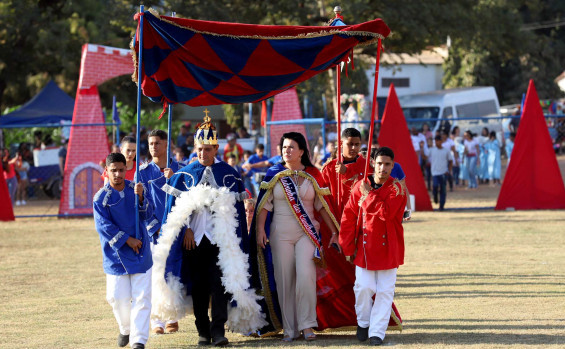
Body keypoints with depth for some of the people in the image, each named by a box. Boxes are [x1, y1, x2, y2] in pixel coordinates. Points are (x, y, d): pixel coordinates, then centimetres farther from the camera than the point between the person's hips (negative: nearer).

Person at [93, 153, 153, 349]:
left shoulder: (134, 189, 4)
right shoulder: (101, 198, -5)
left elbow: (147, 214, -3)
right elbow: (103, 225, -11)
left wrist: (140, 197, -21)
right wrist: (127, 240, -14)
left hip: (140, 252, 2)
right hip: (116, 254, -1)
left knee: (141, 296, -5)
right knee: (118, 297, -2)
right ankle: (125, 329, 26)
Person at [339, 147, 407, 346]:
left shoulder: (396, 189, -5)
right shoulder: (360, 186, 2)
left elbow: (386, 212, -23)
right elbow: (348, 217, 5)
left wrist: (368, 195, -15)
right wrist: (348, 247, 3)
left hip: (388, 249, -2)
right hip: (364, 247, 2)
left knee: (385, 291, -1)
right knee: (363, 288, -1)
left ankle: (377, 332, 5)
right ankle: (363, 323, 23)